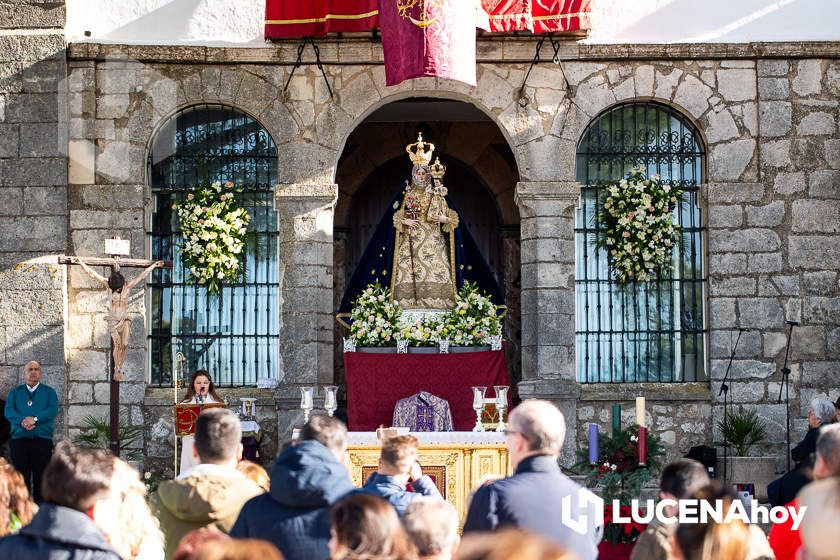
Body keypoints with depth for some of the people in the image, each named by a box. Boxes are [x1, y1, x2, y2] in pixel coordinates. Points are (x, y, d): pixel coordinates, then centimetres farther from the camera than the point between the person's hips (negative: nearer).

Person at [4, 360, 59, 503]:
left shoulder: (49, 392, 13)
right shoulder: (15, 392, 17)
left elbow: (52, 410, -4)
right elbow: (8, 411, 2)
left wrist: (35, 419, -19)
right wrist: (21, 421, -17)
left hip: (42, 439, -1)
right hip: (19, 440, 1)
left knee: (41, 479, -3)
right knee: (21, 477, 0)